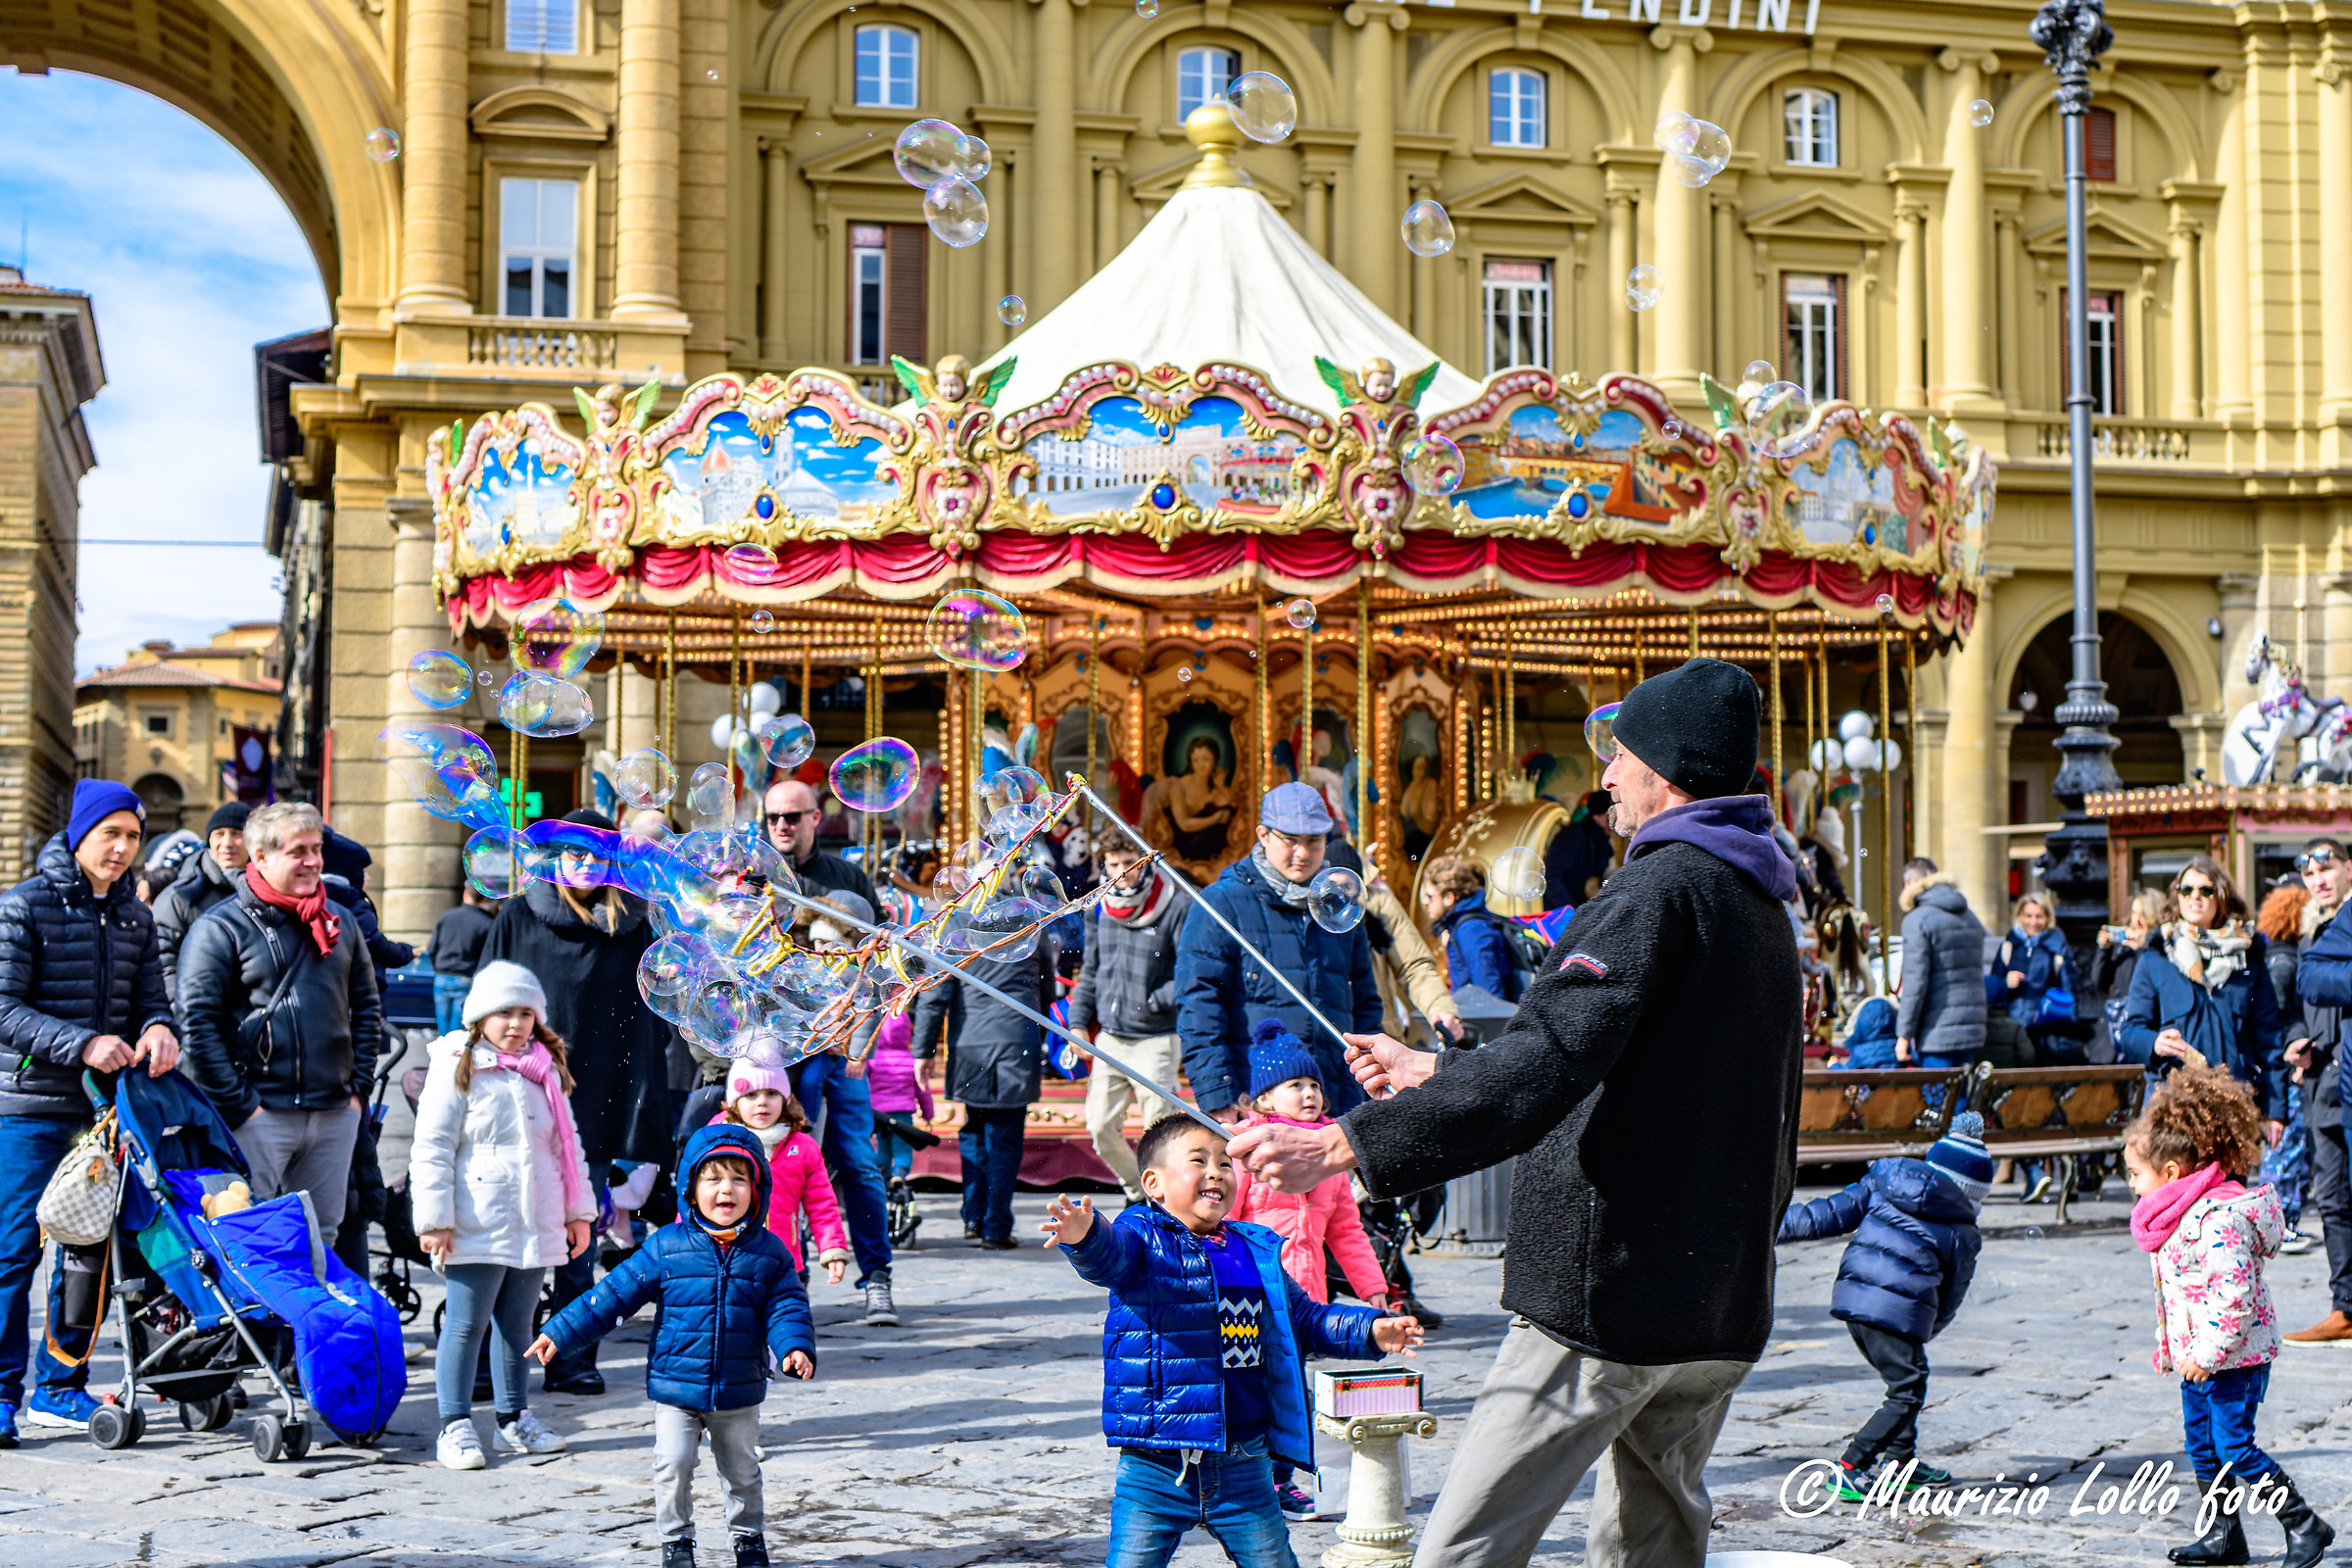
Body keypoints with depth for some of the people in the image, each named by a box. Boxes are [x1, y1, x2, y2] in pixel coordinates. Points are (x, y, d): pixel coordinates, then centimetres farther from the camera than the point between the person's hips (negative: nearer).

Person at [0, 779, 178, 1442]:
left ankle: (60, 1385, 19)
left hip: (106, 1108, 5)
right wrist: (83, 1044, -20)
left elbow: (151, 999, 12)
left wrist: (156, 1029, -12)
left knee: (89, 1247, 9)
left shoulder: (136, 918, 12)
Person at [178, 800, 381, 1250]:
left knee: (321, 1240, 12)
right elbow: (198, 1022, -10)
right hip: (260, 1114, -5)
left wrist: (358, 1086, 9)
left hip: (335, 1114, 6)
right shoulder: (219, 928, -5)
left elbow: (367, 1006, 19)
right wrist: (238, 1104, -14)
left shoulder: (340, 923, 13)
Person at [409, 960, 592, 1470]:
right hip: (476, 1229, -5)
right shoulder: (457, 1069, -5)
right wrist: (434, 1220, -13)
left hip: (536, 1226, 6)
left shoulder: (546, 1071, 13)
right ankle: (455, 1426, 4)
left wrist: (579, 1211, 16)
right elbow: (431, 1150, -7)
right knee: (467, 1324, -2)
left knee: (517, 1323, 14)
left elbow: (566, 1144, 20)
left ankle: (514, 1419, 22)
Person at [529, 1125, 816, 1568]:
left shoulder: (769, 1252, -4)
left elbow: (786, 1307, 0)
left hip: (739, 1394, 1)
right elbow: (615, 1294, -5)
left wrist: (795, 1347, -20)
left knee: (742, 1470, 15)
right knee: (673, 1466, -1)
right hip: (675, 1386, -1)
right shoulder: (666, 1247, -8)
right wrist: (561, 1333, -7)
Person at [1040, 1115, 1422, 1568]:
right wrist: (1082, 1236, -51)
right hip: (1153, 1464, -4)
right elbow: (1107, 1255, -27)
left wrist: (1371, 1331, 8)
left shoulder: (1257, 1252, 12)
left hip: (1243, 1466, 4)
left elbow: (1305, 1320, 23)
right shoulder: (1143, 1238, -4)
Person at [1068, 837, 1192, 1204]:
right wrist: (1078, 1022, 12)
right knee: (1101, 1129, 7)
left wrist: (1157, 1000, -14)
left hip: (1155, 1039, -6)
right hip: (1109, 1038, 6)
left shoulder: (1177, 908, -8)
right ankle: (1138, 1192, 27)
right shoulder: (1098, 909, 9)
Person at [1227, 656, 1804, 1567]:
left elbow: (1542, 1067, -27)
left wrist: (1345, 1146, -32)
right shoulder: (1758, 909, 17)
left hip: (1611, 1295, -9)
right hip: (1723, 1303, 10)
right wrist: (1433, 1073, 30)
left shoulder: (1657, 893, -14)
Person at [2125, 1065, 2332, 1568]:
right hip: (2197, 1357, 10)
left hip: (2234, 1356, -10)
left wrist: (2207, 1352, -26)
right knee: (2202, 1445, 12)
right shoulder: (2178, 1215, 10)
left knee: (2234, 1446, -7)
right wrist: (2167, 1346, 25)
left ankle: (2305, 1525, 5)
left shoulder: (2218, 1219, -23)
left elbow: (2232, 1295, -28)